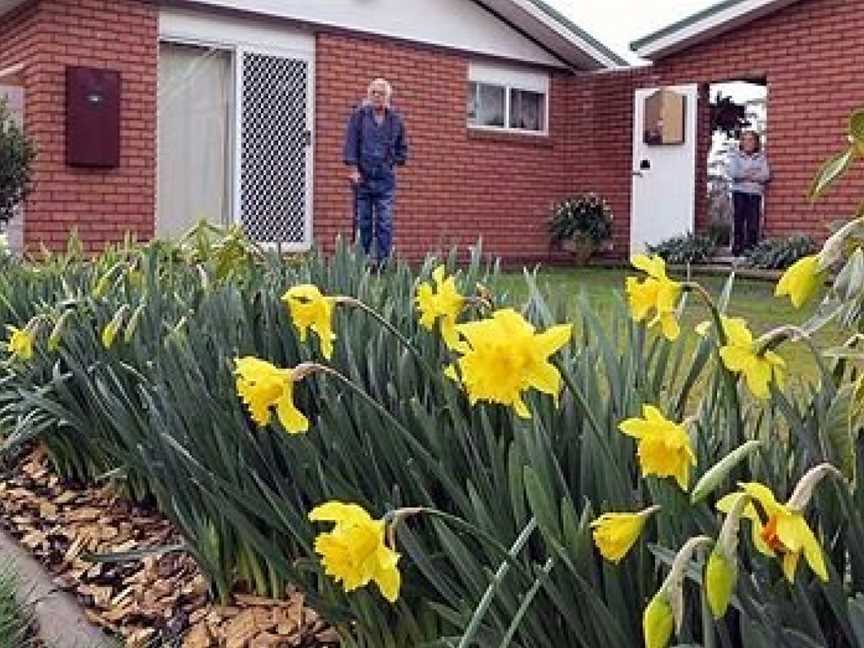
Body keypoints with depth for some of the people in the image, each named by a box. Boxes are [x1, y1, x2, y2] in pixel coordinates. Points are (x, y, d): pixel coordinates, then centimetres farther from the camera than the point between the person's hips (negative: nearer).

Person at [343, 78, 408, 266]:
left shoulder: (395, 120, 10)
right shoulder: (359, 115, 3)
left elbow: (402, 147, 21)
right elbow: (351, 143, -2)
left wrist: (394, 161, 6)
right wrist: (354, 169, -10)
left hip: (385, 179, 1)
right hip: (363, 178, -1)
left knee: (385, 223, -4)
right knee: (363, 223, 4)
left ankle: (383, 262, -2)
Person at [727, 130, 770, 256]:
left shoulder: (761, 158, 13)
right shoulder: (735, 156, 11)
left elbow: (765, 175, -1)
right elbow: (733, 173, -5)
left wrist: (744, 174, -8)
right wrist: (754, 174, -6)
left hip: (755, 193, 1)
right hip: (739, 192, -1)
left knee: (753, 222, -5)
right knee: (738, 220, -7)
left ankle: (751, 249, -2)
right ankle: (737, 248, -5)